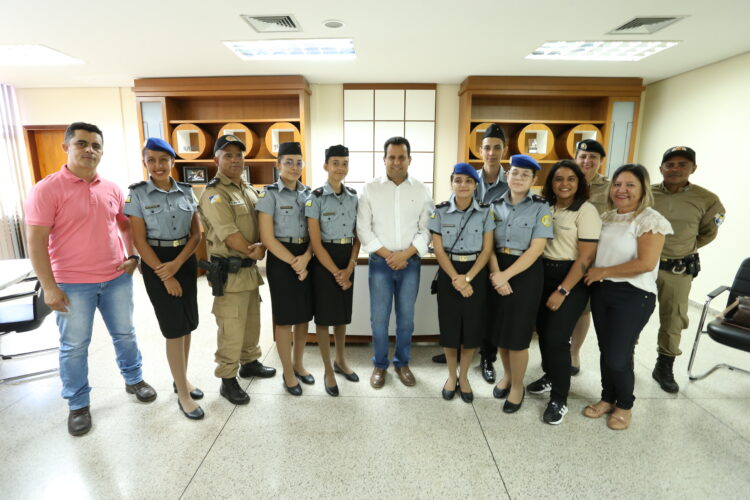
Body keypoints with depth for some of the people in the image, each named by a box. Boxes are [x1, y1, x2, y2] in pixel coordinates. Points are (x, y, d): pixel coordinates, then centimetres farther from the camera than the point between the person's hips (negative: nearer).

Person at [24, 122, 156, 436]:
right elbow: (36, 241, -13)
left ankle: (134, 380, 36)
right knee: (74, 346, 10)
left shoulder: (112, 189, 3)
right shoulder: (47, 189, -12)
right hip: (72, 284, -4)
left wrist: (132, 257, 2)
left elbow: (125, 225, 16)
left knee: (125, 334, 16)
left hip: (117, 278, 4)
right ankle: (78, 404, 27)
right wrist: (49, 287, -15)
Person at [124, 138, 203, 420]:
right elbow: (139, 240, -8)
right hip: (155, 264, -4)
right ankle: (183, 394, 12)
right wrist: (165, 277, -11)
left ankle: (181, 379, 30)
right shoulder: (138, 194, -6)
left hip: (186, 261, 4)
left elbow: (196, 233, 2)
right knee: (174, 328, -1)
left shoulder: (187, 191, 4)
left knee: (187, 325, 10)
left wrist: (176, 264, -11)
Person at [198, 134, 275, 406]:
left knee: (252, 321, 19)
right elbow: (229, 234, -20)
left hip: (251, 268, 8)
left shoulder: (250, 190, 13)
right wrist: (254, 252, -9)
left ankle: (249, 362, 38)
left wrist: (261, 246, -12)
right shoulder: (214, 193, -12)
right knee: (231, 327, 0)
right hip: (228, 271, -8)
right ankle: (227, 379, 16)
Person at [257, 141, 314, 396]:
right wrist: (294, 262, -13)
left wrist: (306, 257, -12)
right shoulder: (270, 194, -7)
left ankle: (298, 364, 32)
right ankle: (288, 373, 21)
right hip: (281, 260, -5)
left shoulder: (308, 193, 8)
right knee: (285, 319, 4)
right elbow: (267, 238, -12)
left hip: (306, 257, 5)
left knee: (304, 316, 13)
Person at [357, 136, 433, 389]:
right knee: (379, 318, 5)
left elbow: (427, 229, 0)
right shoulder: (370, 188, -1)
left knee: (406, 317, 11)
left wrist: (405, 254, -12)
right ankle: (380, 364, 25)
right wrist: (387, 255, -10)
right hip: (380, 262, -1)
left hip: (410, 262, 1)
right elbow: (363, 228, -4)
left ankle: (402, 363, 30)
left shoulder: (421, 190, 3)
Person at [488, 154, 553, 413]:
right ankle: (507, 375, 37)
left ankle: (517, 385, 26)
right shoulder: (496, 205, 5)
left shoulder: (540, 208, -5)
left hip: (526, 273, -3)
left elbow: (536, 249, -13)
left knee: (517, 333, 3)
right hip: (498, 272, 4)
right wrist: (495, 273, -16)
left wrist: (506, 275, -18)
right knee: (499, 329, 13)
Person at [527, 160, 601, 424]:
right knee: (543, 330, 13)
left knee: (556, 338, -7)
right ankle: (549, 376, 37)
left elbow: (586, 256, -15)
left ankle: (559, 399, 11)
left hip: (571, 279, -6)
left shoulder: (586, 211, -10)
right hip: (543, 274, 6)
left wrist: (563, 291, -17)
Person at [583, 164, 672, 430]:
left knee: (619, 356, 1)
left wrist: (603, 271, -14)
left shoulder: (650, 220, -11)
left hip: (633, 296, -6)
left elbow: (646, 263, -19)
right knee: (605, 350, 14)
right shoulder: (606, 218, 9)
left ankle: (624, 405, 26)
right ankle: (607, 398, 33)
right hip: (601, 291, 6)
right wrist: (592, 276, 0)